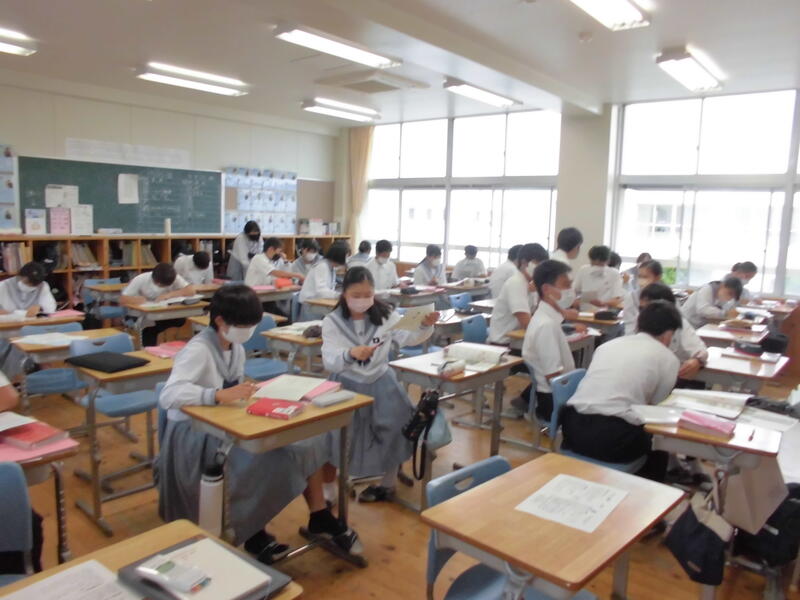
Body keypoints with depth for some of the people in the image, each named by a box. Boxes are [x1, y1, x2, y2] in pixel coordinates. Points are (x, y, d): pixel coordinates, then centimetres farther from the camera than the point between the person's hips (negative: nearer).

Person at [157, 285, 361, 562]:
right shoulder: (198, 350, -19)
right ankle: (252, 534, -5)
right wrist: (220, 395, -45)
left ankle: (320, 518, 3)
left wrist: (250, 392, -10)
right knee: (267, 459, -30)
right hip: (195, 436, -7)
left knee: (308, 438, -9)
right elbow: (167, 396, -34)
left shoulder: (236, 349, 5)